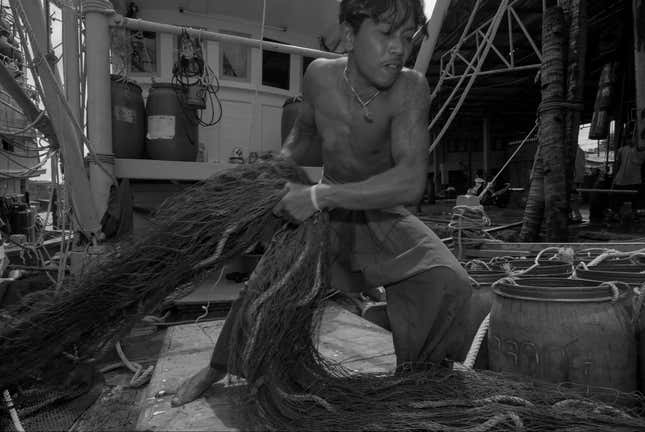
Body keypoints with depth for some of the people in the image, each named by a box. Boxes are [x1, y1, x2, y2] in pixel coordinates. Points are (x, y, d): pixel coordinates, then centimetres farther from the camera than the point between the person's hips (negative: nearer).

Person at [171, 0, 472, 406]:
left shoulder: (411, 88, -24)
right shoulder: (320, 75, -15)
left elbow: (410, 181, -36)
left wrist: (320, 196, -38)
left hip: (383, 214, -2)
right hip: (323, 211, 2)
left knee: (447, 283, -25)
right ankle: (220, 366, 26)